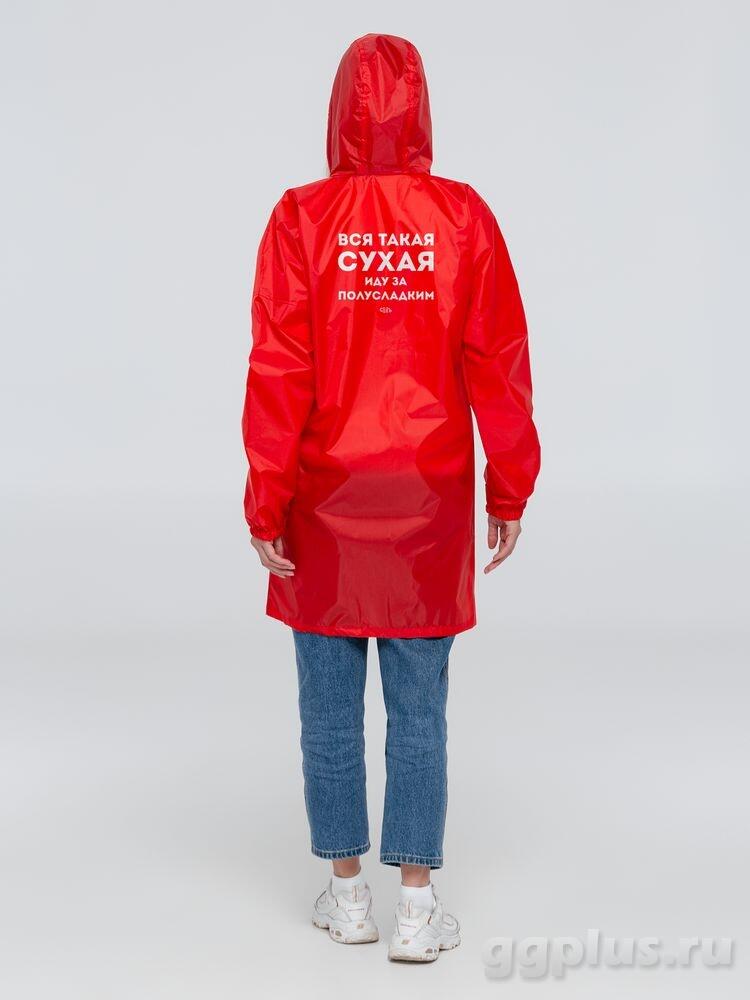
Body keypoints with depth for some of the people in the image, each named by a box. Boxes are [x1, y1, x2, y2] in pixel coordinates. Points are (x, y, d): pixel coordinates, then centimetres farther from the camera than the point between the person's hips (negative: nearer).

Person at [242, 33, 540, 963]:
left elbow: (278, 369, -11)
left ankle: (346, 889, 22)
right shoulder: (463, 215, -4)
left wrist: (265, 502, -5)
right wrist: (508, 489, 6)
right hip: (428, 497, 1)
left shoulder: (301, 218, -8)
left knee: (329, 700, 12)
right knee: (418, 705, 8)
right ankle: (416, 907, 12)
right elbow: (498, 362, -4)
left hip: (325, 498, -1)